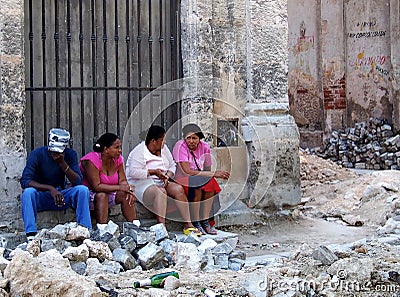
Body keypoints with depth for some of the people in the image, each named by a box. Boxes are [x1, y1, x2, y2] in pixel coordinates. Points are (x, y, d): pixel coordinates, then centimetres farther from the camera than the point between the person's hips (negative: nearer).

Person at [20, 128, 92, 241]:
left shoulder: (70, 155, -4)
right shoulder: (37, 154, -13)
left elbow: (78, 182, -12)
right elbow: (25, 181, -22)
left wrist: (63, 163, -25)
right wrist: (50, 188, -34)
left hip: (60, 195, 2)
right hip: (40, 198, -2)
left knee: (83, 190, -24)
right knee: (28, 192, -34)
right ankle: (31, 235, -37)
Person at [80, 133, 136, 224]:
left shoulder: (118, 158, -3)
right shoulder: (91, 160, -24)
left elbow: (123, 180, -2)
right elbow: (96, 186, -29)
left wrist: (128, 188, -25)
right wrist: (120, 187, -29)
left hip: (107, 193, 6)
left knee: (126, 195, -16)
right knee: (102, 195, -34)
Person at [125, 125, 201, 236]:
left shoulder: (163, 148, 12)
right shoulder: (139, 151, -11)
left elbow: (172, 165, 18)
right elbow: (133, 172, -21)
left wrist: (168, 176, -4)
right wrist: (153, 171, -20)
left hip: (160, 182, 7)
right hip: (141, 183, -7)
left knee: (179, 189, -19)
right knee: (160, 192, -37)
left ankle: (188, 225, -21)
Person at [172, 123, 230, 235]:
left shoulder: (204, 147, 2)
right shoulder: (180, 146, -14)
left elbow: (207, 170, 2)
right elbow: (187, 171, -23)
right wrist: (213, 174, -23)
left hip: (200, 180, 5)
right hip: (180, 181, -5)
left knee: (211, 183, -25)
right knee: (196, 186, -33)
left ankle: (205, 221, -19)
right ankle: (195, 223, -22)